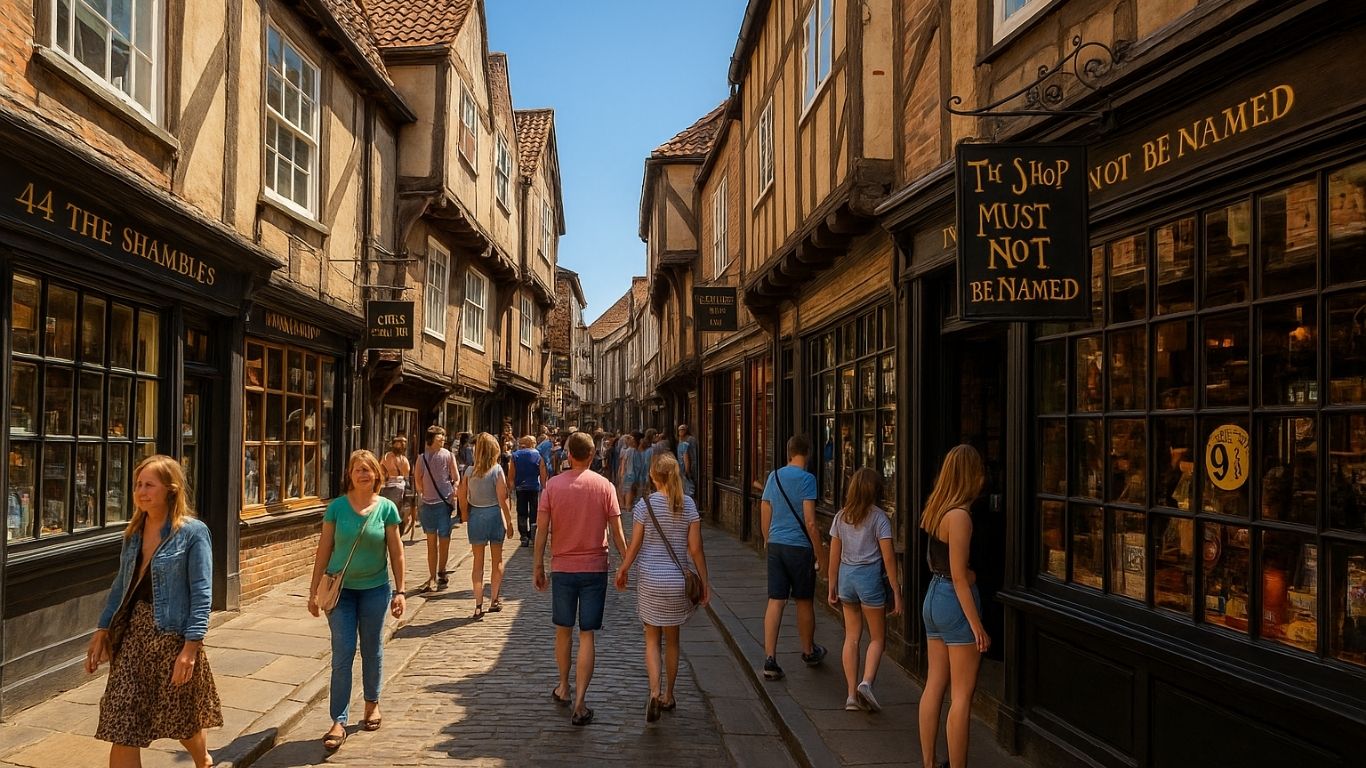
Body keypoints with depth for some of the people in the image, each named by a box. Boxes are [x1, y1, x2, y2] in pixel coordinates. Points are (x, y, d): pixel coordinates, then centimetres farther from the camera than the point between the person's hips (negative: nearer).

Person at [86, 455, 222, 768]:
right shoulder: (134, 532, 7)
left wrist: (191, 647, -20)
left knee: (181, 719, 13)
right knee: (121, 725, 1)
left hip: (172, 635, -5)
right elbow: (121, 584, 16)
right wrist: (102, 631, 12)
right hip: (132, 632, 5)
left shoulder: (192, 532, -12)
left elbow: (201, 594, -15)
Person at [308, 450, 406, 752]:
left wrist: (399, 591, -2)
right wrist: (314, 590, -1)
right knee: (342, 654, 0)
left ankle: (372, 703, 35)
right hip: (340, 588, -1)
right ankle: (339, 722, 5)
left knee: (372, 650, 14)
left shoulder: (386, 508, -5)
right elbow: (324, 550, -1)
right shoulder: (337, 506, -6)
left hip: (375, 588, 1)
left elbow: (396, 552, -1)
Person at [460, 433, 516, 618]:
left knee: (478, 562, 9)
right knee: (497, 560, 14)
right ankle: (495, 600, 19)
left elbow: (462, 497, 0)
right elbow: (502, 499, -12)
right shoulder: (497, 470, -11)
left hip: (475, 515, 2)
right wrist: (509, 521, -5)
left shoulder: (470, 471, -2)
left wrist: (467, 516, 13)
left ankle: (478, 604, 8)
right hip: (494, 514, -2)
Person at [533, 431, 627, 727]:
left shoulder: (553, 485, -4)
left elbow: (542, 530, -3)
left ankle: (563, 688, 34)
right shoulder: (604, 486, -5)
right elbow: (616, 532, -5)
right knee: (587, 636, 2)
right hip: (595, 568, -1)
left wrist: (537, 567, 6)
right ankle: (579, 703, -1)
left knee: (563, 630, 19)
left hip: (562, 568, 1)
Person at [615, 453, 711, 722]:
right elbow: (695, 548, -4)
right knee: (672, 639, 16)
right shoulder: (689, 505, -4)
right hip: (679, 580, 2)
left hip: (650, 579, -2)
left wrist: (623, 569, 9)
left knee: (652, 639, 10)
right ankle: (668, 696, 25)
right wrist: (704, 580, 4)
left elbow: (635, 545, -6)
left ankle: (655, 691, -9)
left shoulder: (644, 505, -8)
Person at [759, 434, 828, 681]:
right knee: (804, 602, 13)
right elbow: (810, 521, -14)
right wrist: (819, 553, -6)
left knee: (775, 601, 3)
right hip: (799, 547, -4)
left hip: (775, 545, 4)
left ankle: (770, 659, -3)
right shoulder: (806, 478, -10)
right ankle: (809, 652, 31)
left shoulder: (774, 476, 7)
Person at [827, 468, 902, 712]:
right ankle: (866, 682, -13)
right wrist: (896, 591, -4)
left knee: (852, 637, 11)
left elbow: (834, 556, 8)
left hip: (846, 576, 4)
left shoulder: (841, 517, 6)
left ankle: (851, 694, 10)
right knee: (877, 637, 9)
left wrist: (832, 588, 15)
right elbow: (888, 558, -9)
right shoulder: (878, 517, -6)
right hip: (870, 576, -4)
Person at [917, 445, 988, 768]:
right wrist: (977, 626, -18)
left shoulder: (935, 509, 6)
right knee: (963, 695, 1)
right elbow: (960, 577, -20)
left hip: (933, 597, 9)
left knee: (934, 686, 14)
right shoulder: (960, 516, -20)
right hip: (956, 601, -9)